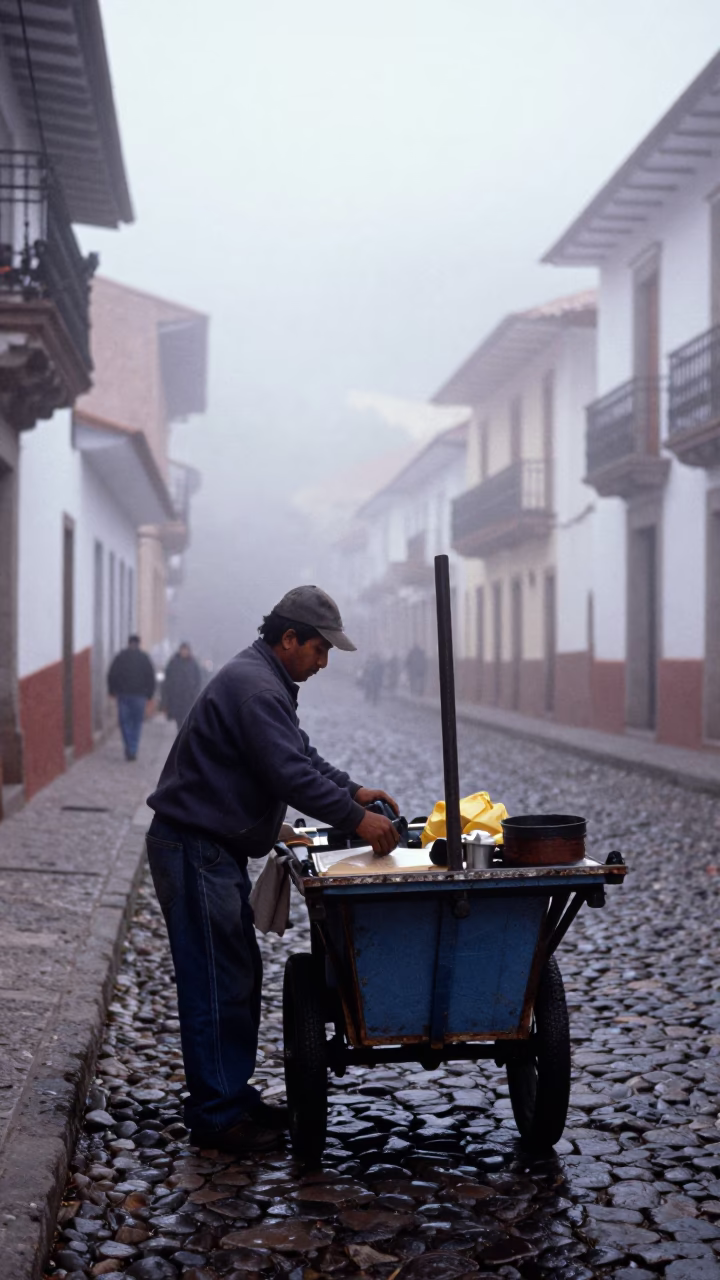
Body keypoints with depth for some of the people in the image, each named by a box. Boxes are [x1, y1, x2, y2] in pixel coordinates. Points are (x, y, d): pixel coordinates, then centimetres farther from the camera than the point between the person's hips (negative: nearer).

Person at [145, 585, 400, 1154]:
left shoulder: (268, 682, 16)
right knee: (217, 984, -7)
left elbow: (302, 755, 24)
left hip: (217, 850, 11)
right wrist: (355, 819, -20)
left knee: (241, 978, 15)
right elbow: (290, 775, -25)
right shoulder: (254, 687, -19)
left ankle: (234, 1096, 24)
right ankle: (216, 1117, 0)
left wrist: (354, 790, 13)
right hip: (195, 850, -11)